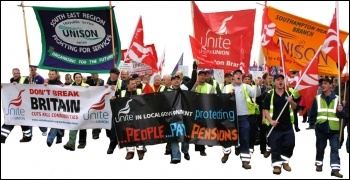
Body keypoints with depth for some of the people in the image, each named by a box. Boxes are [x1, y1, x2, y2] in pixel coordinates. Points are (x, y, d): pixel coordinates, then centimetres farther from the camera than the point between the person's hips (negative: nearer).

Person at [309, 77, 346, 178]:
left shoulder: (336, 98, 1)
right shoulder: (317, 98, 4)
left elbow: (342, 116, 2)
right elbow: (312, 113, 8)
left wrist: (340, 111, -18)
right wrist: (313, 122, -1)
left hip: (334, 128, -1)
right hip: (321, 128, 2)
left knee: (335, 148, -5)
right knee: (320, 147, 14)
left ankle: (335, 169, -8)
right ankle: (319, 164, 31)